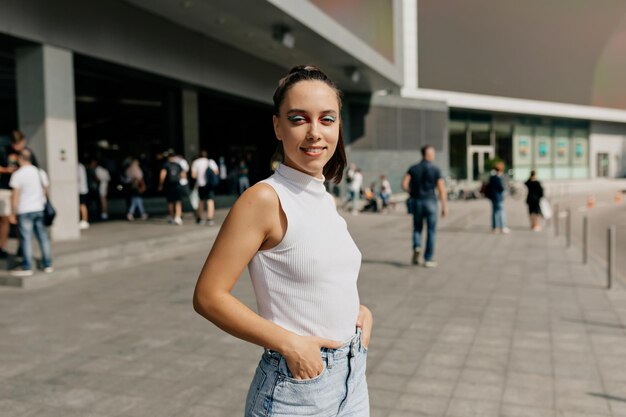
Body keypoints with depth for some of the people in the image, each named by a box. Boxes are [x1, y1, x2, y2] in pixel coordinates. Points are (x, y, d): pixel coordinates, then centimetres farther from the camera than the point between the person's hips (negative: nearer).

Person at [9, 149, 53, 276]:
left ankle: (27, 268, 3)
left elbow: (15, 195, -11)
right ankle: (47, 264, 14)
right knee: (43, 236, 9)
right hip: (39, 209, 5)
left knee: (26, 238, -1)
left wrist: (13, 213, -5)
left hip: (24, 211, -5)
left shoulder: (18, 174, -9)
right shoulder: (40, 172, 7)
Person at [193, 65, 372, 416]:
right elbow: (209, 296, -18)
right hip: (295, 388, -6)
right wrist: (290, 343, -21)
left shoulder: (328, 201, 4)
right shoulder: (265, 198, -17)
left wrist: (361, 310, 0)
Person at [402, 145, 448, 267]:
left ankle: (416, 247, -9)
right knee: (431, 231, 6)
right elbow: (442, 190, -8)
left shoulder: (413, 168, 3)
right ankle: (428, 259, 6)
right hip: (430, 202, -2)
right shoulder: (435, 170, -5)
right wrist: (445, 207, -4)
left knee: (417, 228, 18)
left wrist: (413, 192, 10)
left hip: (416, 202, 3)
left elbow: (404, 185, -8)